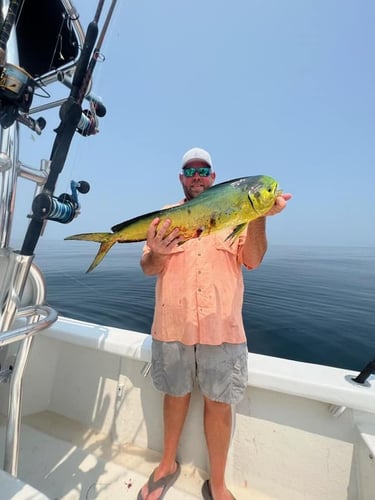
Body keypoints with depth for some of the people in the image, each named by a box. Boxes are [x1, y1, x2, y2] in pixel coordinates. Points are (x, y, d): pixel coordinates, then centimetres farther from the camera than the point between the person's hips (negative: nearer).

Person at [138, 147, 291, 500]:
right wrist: (157, 253, -23)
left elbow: (253, 261, -2)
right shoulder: (164, 216, 8)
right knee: (176, 394, 18)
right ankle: (168, 464, 46)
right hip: (172, 324, 1)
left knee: (219, 403, 12)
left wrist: (258, 217, -17)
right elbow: (148, 268, 0)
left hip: (222, 327, 0)